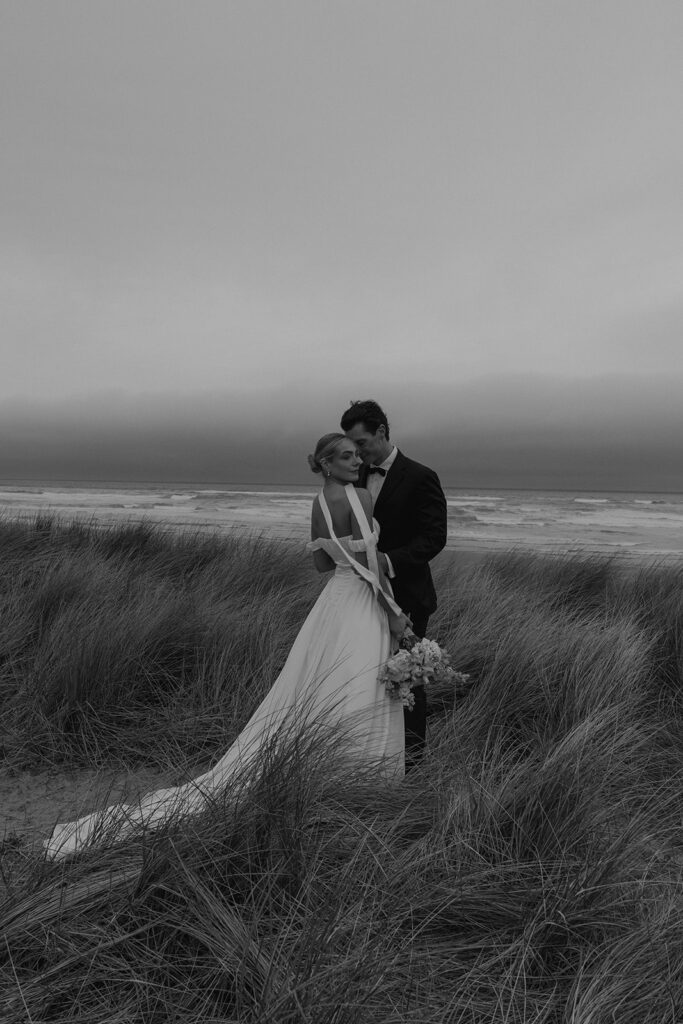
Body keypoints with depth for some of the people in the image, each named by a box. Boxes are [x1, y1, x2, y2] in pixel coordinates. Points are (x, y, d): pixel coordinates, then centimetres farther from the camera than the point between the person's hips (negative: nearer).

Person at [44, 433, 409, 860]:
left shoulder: (318, 503, 9)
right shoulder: (359, 496, -17)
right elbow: (369, 565, -20)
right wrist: (395, 612, -12)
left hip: (335, 598, 8)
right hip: (361, 607, -8)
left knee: (309, 704, 16)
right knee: (359, 707, 2)